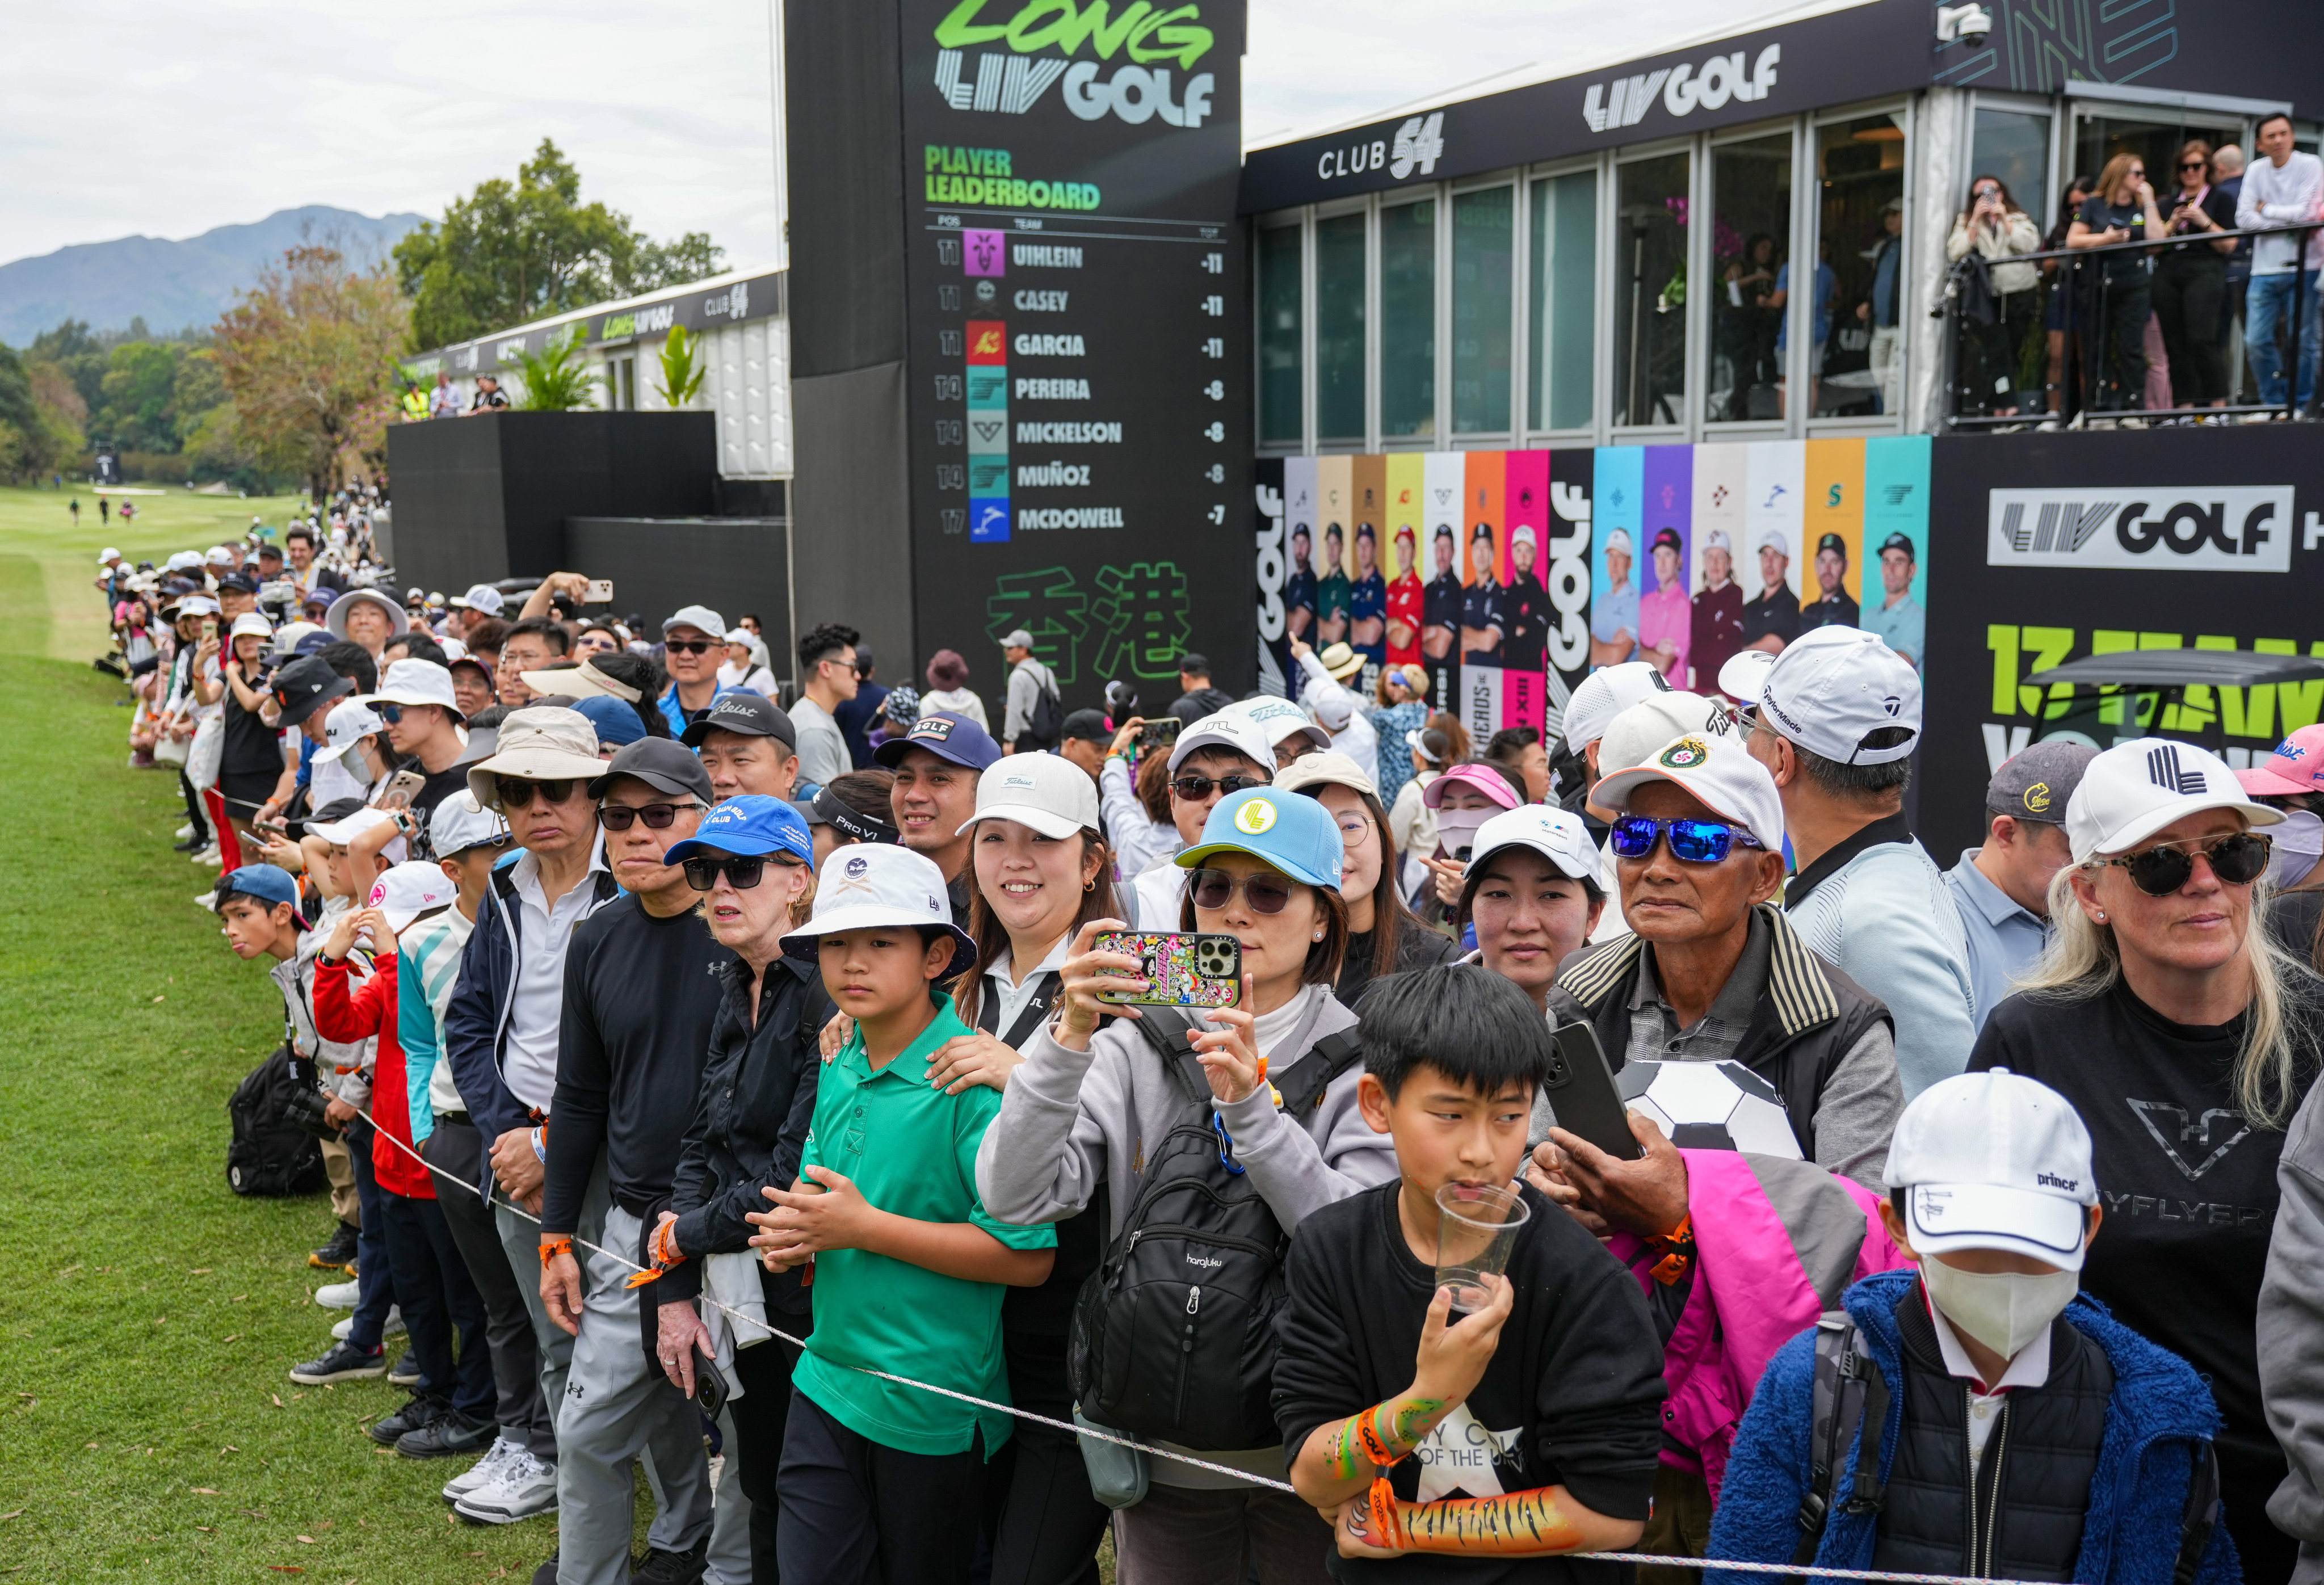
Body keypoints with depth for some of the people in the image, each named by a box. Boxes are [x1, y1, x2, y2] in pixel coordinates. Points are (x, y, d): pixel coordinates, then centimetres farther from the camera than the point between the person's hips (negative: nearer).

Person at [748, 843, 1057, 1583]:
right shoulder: (837, 1077, 5)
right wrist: (793, 1234, -5)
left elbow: (1028, 1256, -22)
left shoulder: (974, 1077, -18)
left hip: (933, 1407, -6)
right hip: (828, 1381, 6)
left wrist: (864, 1226, -22)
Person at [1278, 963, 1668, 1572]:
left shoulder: (1583, 1280, -12)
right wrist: (1427, 1397, -22)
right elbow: (1312, 1479, -6)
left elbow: (1611, 1514, -11)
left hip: (1533, 1571, -2)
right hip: (1375, 1568, 2)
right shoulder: (1328, 1249, -4)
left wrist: (1402, 1527, -7)